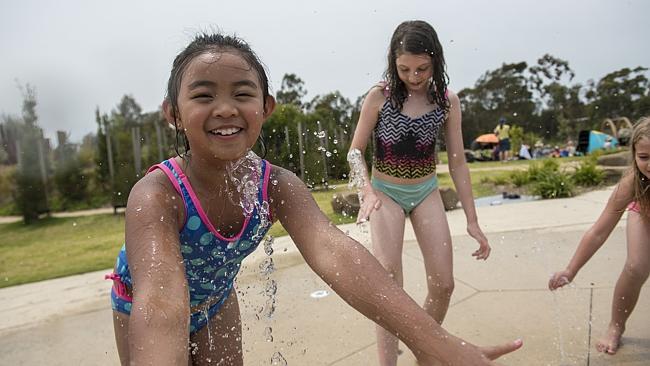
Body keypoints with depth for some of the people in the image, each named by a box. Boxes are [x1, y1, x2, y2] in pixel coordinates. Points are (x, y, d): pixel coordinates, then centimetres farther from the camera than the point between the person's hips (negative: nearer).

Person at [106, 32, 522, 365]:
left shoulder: (277, 186, -27)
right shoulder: (156, 195, -36)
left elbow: (332, 250, -43)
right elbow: (160, 299, -51)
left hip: (216, 302, 3)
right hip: (141, 309, -2)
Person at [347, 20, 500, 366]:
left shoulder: (447, 101, -7)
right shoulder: (379, 96, -14)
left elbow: (457, 161, -3)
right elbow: (355, 150, -10)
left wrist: (472, 220, -3)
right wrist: (366, 192, -29)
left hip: (426, 192, 3)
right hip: (386, 193, -2)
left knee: (442, 285, 4)